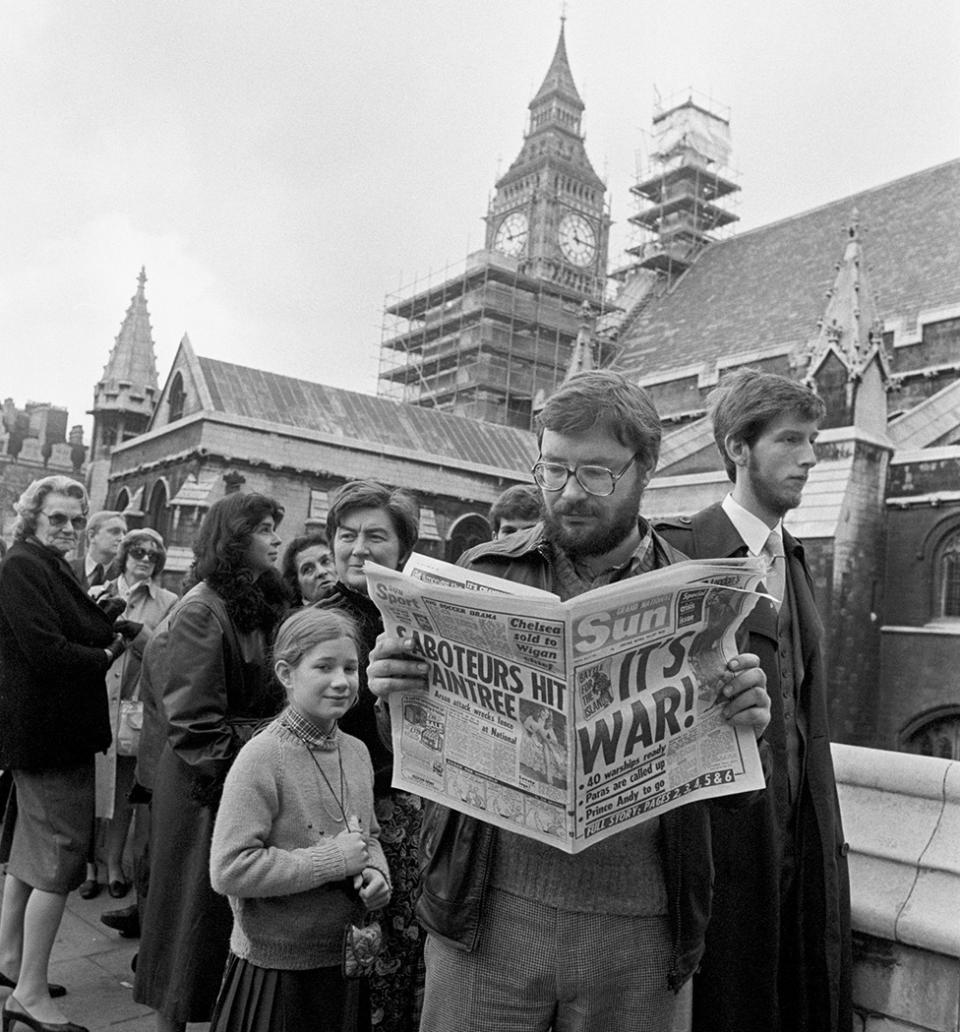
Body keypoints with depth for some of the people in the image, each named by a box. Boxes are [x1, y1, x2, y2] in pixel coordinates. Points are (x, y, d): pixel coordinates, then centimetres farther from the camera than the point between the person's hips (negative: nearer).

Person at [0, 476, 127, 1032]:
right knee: (61, 853, -4)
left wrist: (107, 613, -6)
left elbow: (88, 634, 12)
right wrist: (107, 655, -11)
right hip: (45, 731, -10)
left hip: (55, 729, 10)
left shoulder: (54, 570, 16)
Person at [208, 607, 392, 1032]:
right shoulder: (262, 758, -19)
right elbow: (228, 870, -23)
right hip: (275, 967, -6)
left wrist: (377, 871, -6)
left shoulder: (356, 752, 1)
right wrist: (333, 860, -22)